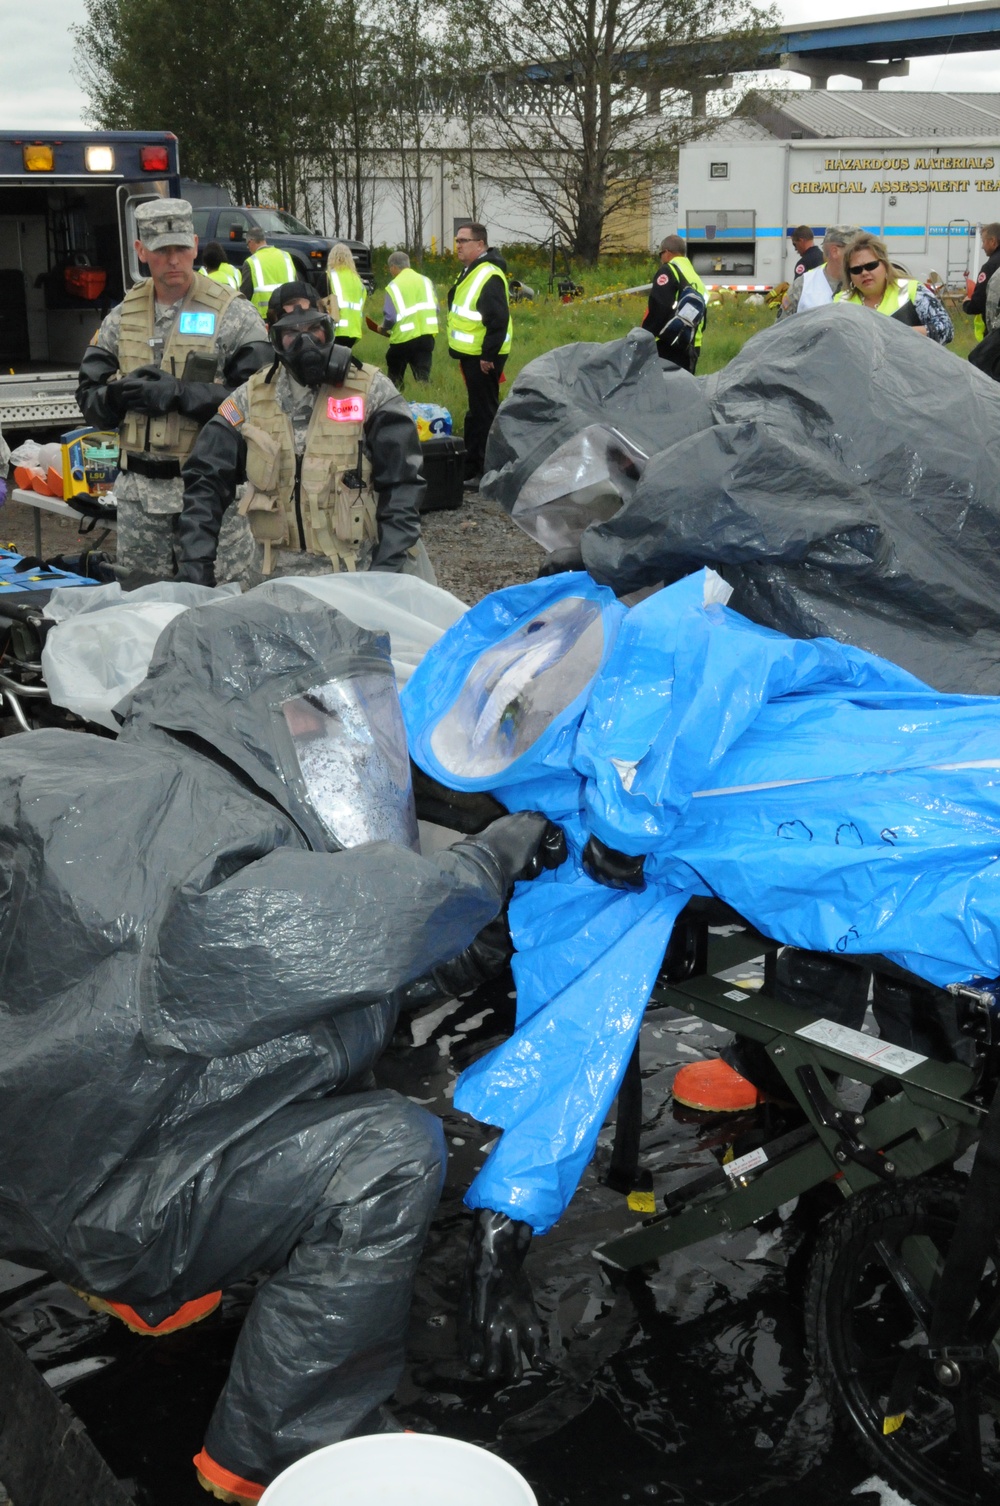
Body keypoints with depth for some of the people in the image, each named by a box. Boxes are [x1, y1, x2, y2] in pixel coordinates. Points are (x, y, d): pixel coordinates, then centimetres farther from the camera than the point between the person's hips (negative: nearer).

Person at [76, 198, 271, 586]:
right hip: (138, 491, 5)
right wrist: (123, 394, -12)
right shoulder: (123, 317, 12)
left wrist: (178, 394, -19)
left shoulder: (233, 315, -3)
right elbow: (89, 397, 11)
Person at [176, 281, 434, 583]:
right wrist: (195, 563, -6)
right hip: (283, 578, 2)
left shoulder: (371, 392, -3)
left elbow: (402, 484, -5)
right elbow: (207, 480, 6)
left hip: (363, 573, -2)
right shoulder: (251, 399, 5)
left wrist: (388, 569, -14)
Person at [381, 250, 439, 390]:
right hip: (426, 335, 4)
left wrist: (384, 328, 9)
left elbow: (390, 317, -11)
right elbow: (435, 308, 7)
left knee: (395, 379, 14)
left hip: (403, 337, -4)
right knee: (423, 377, 4)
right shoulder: (426, 280, 7)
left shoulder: (394, 286, -8)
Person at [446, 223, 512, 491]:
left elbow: (498, 319, -23)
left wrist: (489, 355, -23)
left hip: (483, 357, -10)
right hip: (470, 354, 10)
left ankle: (487, 472, -3)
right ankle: (473, 466, 24)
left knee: (484, 412, -7)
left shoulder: (489, 276, -17)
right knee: (476, 411, 16)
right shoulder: (469, 273, 15)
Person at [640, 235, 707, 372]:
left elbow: (658, 309, -13)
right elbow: (701, 321, 24)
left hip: (667, 350, -8)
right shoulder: (696, 279, 24)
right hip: (691, 351, 8)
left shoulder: (669, 271, -2)